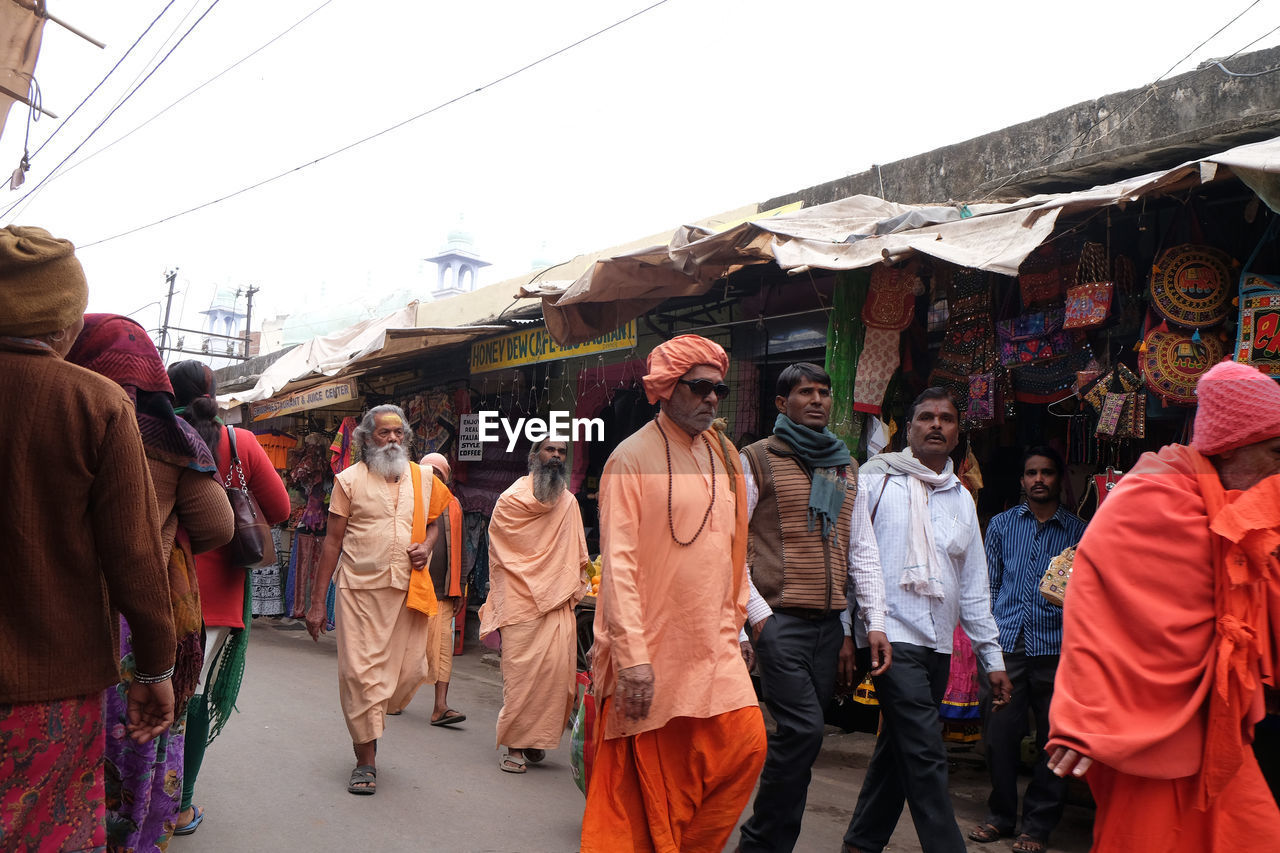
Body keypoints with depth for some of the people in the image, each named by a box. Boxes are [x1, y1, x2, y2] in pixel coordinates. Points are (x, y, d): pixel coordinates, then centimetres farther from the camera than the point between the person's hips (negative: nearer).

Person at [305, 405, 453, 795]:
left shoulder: (424, 478, 10)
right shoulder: (350, 480, 2)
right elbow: (333, 540, 1)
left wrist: (427, 545, -1)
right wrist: (317, 601, -1)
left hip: (407, 591, 3)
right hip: (359, 589, -3)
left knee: (411, 670, 3)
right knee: (360, 671, -1)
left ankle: (369, 722, 33)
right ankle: (365, 762, 12)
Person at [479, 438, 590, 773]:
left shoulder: (569, 503, 14)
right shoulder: (510, 500, 4)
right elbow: (499, 554, 7)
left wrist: (574, 589, 8)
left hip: (558, 603, 3)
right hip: (520, 603, -3)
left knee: (558, 669, -5)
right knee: (520, 673, -6)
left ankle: (537, 738, 11)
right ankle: (514, 745, 4)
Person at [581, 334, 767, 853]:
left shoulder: (725, 459, 11)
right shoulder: (633, 458, -8)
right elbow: (618, 562, -13)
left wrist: (735, 625, 13)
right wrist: (632, 655, -18)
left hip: (713, 645, 6)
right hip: (652, 648, -5)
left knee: (746, 743, -1)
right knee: (646, 779, 4)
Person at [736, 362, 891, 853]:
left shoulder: (847, 468, 18)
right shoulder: (756, 460, 1)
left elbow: (863, 550, 16)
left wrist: (874, 622, 7)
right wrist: (757, 614, -10)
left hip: (830, 623, 5)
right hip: (778, 619, -5)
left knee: (798, 737, 7)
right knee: (803, 731, -13)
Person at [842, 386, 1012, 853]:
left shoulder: (962, 499, 15)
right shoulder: (876, 482, -2)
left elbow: (973, 586, 17)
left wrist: (992, 656, 13)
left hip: (938, 643, 6)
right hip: (893, 635, -6)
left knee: (899, 746, 14)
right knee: (925, 755, -11)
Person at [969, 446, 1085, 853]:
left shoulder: (1078, 531, 8)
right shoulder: (1002, 524, 12)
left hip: (1054, 647, -1)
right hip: (1006, 642, 1)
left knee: (1052, 739, 4)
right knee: (999, 732, 3)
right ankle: (1001, 815, 21)